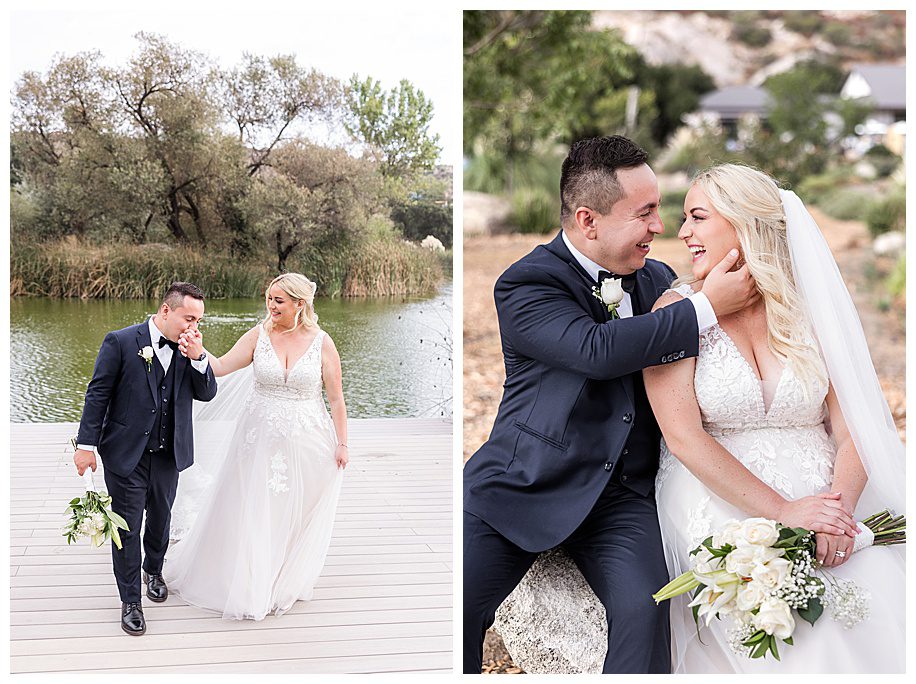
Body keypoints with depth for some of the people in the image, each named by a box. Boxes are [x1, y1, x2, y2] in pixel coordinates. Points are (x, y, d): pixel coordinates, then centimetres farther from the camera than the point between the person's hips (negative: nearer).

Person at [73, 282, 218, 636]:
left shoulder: (191, 349, -1)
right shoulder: (120, 342, -13)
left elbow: (206, 393, -3)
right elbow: (98, 394, -10)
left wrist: (197, 357, -20)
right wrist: (86, 445, -11)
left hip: (168, 454, 4)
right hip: (126, 454, -4)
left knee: (160, 519, 21)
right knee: (127, 527, 3)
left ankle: (154, 570, 47)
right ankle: (130, 601, 15)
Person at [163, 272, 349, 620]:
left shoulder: (321, 342, -7)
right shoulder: (258, 335, -4)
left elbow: (336, 399, -3)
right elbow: (221, 366, -9)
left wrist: (342, 444, -2)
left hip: (305, 440, -1)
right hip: (260, 436, 1)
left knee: (295, 511, 10)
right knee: (249, 509, 7)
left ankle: (285, 583, 32)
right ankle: (247, 581, 26)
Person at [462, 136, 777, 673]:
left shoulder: (658, 280, 10)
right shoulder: (526, 284, -8)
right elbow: (598, 351, -25)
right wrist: (707, 308, -20)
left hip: (621, 496, 4)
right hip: (526, 484, -3)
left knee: (645, 608, -22)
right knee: (454, 610, -17)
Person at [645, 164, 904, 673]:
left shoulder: (814, 308, 6)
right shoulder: (679, 311, 0)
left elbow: (851, 428, 1)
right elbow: (684, 438, -10)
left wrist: (841, 506, -19)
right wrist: (782, 510, -17)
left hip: (822, 501, 3)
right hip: (723, 510, -2)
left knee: (887, 613, -23)